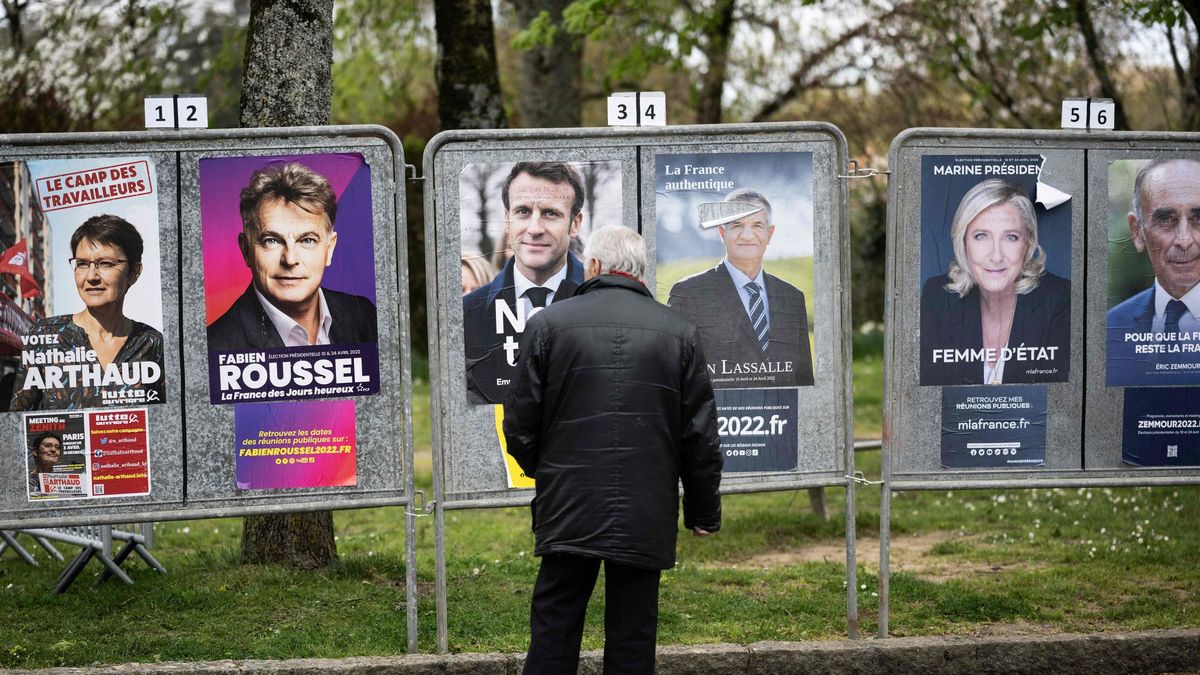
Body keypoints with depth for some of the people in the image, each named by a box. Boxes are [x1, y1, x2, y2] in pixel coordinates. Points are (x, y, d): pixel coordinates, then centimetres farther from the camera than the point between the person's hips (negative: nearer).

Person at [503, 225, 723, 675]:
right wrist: (704, 512, 15)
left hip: (567, 513, -1)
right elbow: (702, 438, 3)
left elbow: (520, 425, 2)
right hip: (647, 517, 1)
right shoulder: (679, 333, 2)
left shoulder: (548, 324, -2)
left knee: (553, 637, 6)